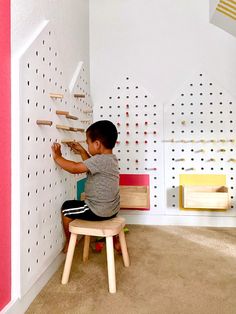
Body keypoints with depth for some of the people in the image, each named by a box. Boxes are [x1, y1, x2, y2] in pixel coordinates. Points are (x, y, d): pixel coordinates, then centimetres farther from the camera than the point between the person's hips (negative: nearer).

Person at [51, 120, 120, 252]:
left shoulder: (100, 159, -24)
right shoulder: (111, 158, 4)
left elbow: (75, 168, -27)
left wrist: (57, 157, -14)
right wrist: (81, 151, 19)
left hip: (99, 211, -9)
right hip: (112, 210, 9)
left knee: (66, 208, 9)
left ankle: (69, 244, 28)